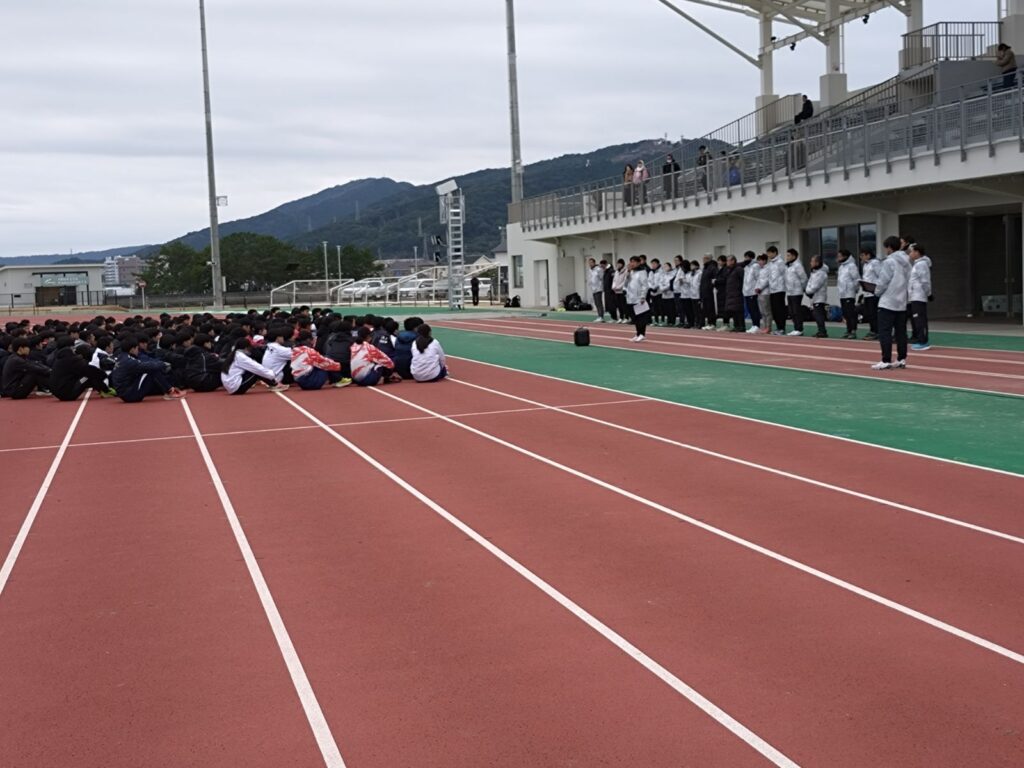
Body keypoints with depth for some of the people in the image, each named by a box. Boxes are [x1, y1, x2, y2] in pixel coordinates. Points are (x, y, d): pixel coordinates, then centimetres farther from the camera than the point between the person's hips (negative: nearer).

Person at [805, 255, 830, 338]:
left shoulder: (821, 273, -17)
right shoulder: (814, 272, 15)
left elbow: (815, 286, -20)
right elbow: (810, 283, 19)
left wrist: (807, 290, -6)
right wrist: (807, 290, 1)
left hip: (819, 298, -10)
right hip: (815, 298, 10)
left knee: (819, 315, -12)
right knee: (817, 315, 13)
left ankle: (822, 331, -13)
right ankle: (821, 331, 20)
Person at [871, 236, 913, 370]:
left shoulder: (889, 262, -12)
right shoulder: (907, 262, 11)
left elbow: (883, 282, -14)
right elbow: (908, 282, 12)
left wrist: (877, 292, 3)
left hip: (888, 302, -8)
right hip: (902, 303, 8)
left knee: (884, 332, -6)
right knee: (901, 332, 10)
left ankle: (886, 361, -10)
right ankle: (902, 359, 12)